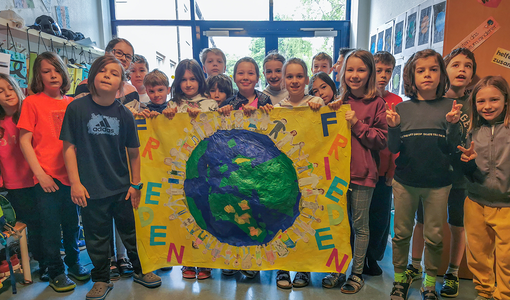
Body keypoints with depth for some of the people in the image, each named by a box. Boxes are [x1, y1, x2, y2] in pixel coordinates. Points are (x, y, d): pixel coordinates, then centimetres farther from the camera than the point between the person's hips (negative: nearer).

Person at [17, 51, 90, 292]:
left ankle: (74, 263, 34)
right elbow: (24, 141, -5)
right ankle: (55, 273, 24)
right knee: (51, 226, 6)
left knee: (72, 223, 15)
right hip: (47, 177, -3)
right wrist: (40, 174, -11)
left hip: (70, 174, 3)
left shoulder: (71, 103, 7)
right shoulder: (32, 102, -3)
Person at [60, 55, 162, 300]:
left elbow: (133, 151, 3)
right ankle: (101, 279, 33)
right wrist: (75, 182, -8)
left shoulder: (124, 114, -2)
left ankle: (140, 270, 36)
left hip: (122, 187, 2)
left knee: (131, 231, 15)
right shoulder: (77, 108, -6)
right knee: (97, 237, 12)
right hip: (91, 188, -1)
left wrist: (136, 184, 4)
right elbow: (69, 147, -4)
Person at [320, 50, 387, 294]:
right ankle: (337, 269, 30)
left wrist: (357, 125, -14)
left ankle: (357, 273, 25)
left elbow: (382, 140, -6)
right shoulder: (340, 102, 9)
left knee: (359, 224, 8)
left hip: (363, 173, -4)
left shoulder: (376, 103, -3)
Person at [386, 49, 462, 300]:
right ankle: (400, 277, 32)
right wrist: (393, 127, -19)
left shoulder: (449, 107, -1)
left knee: (434, 236, 11)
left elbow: (451, 148, -4)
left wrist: (453, 124, -20)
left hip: (438, 183, 0)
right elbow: (393, 148, -2)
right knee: (402, 233, 12)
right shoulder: (402, 108, 0)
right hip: (405, 181, 0)